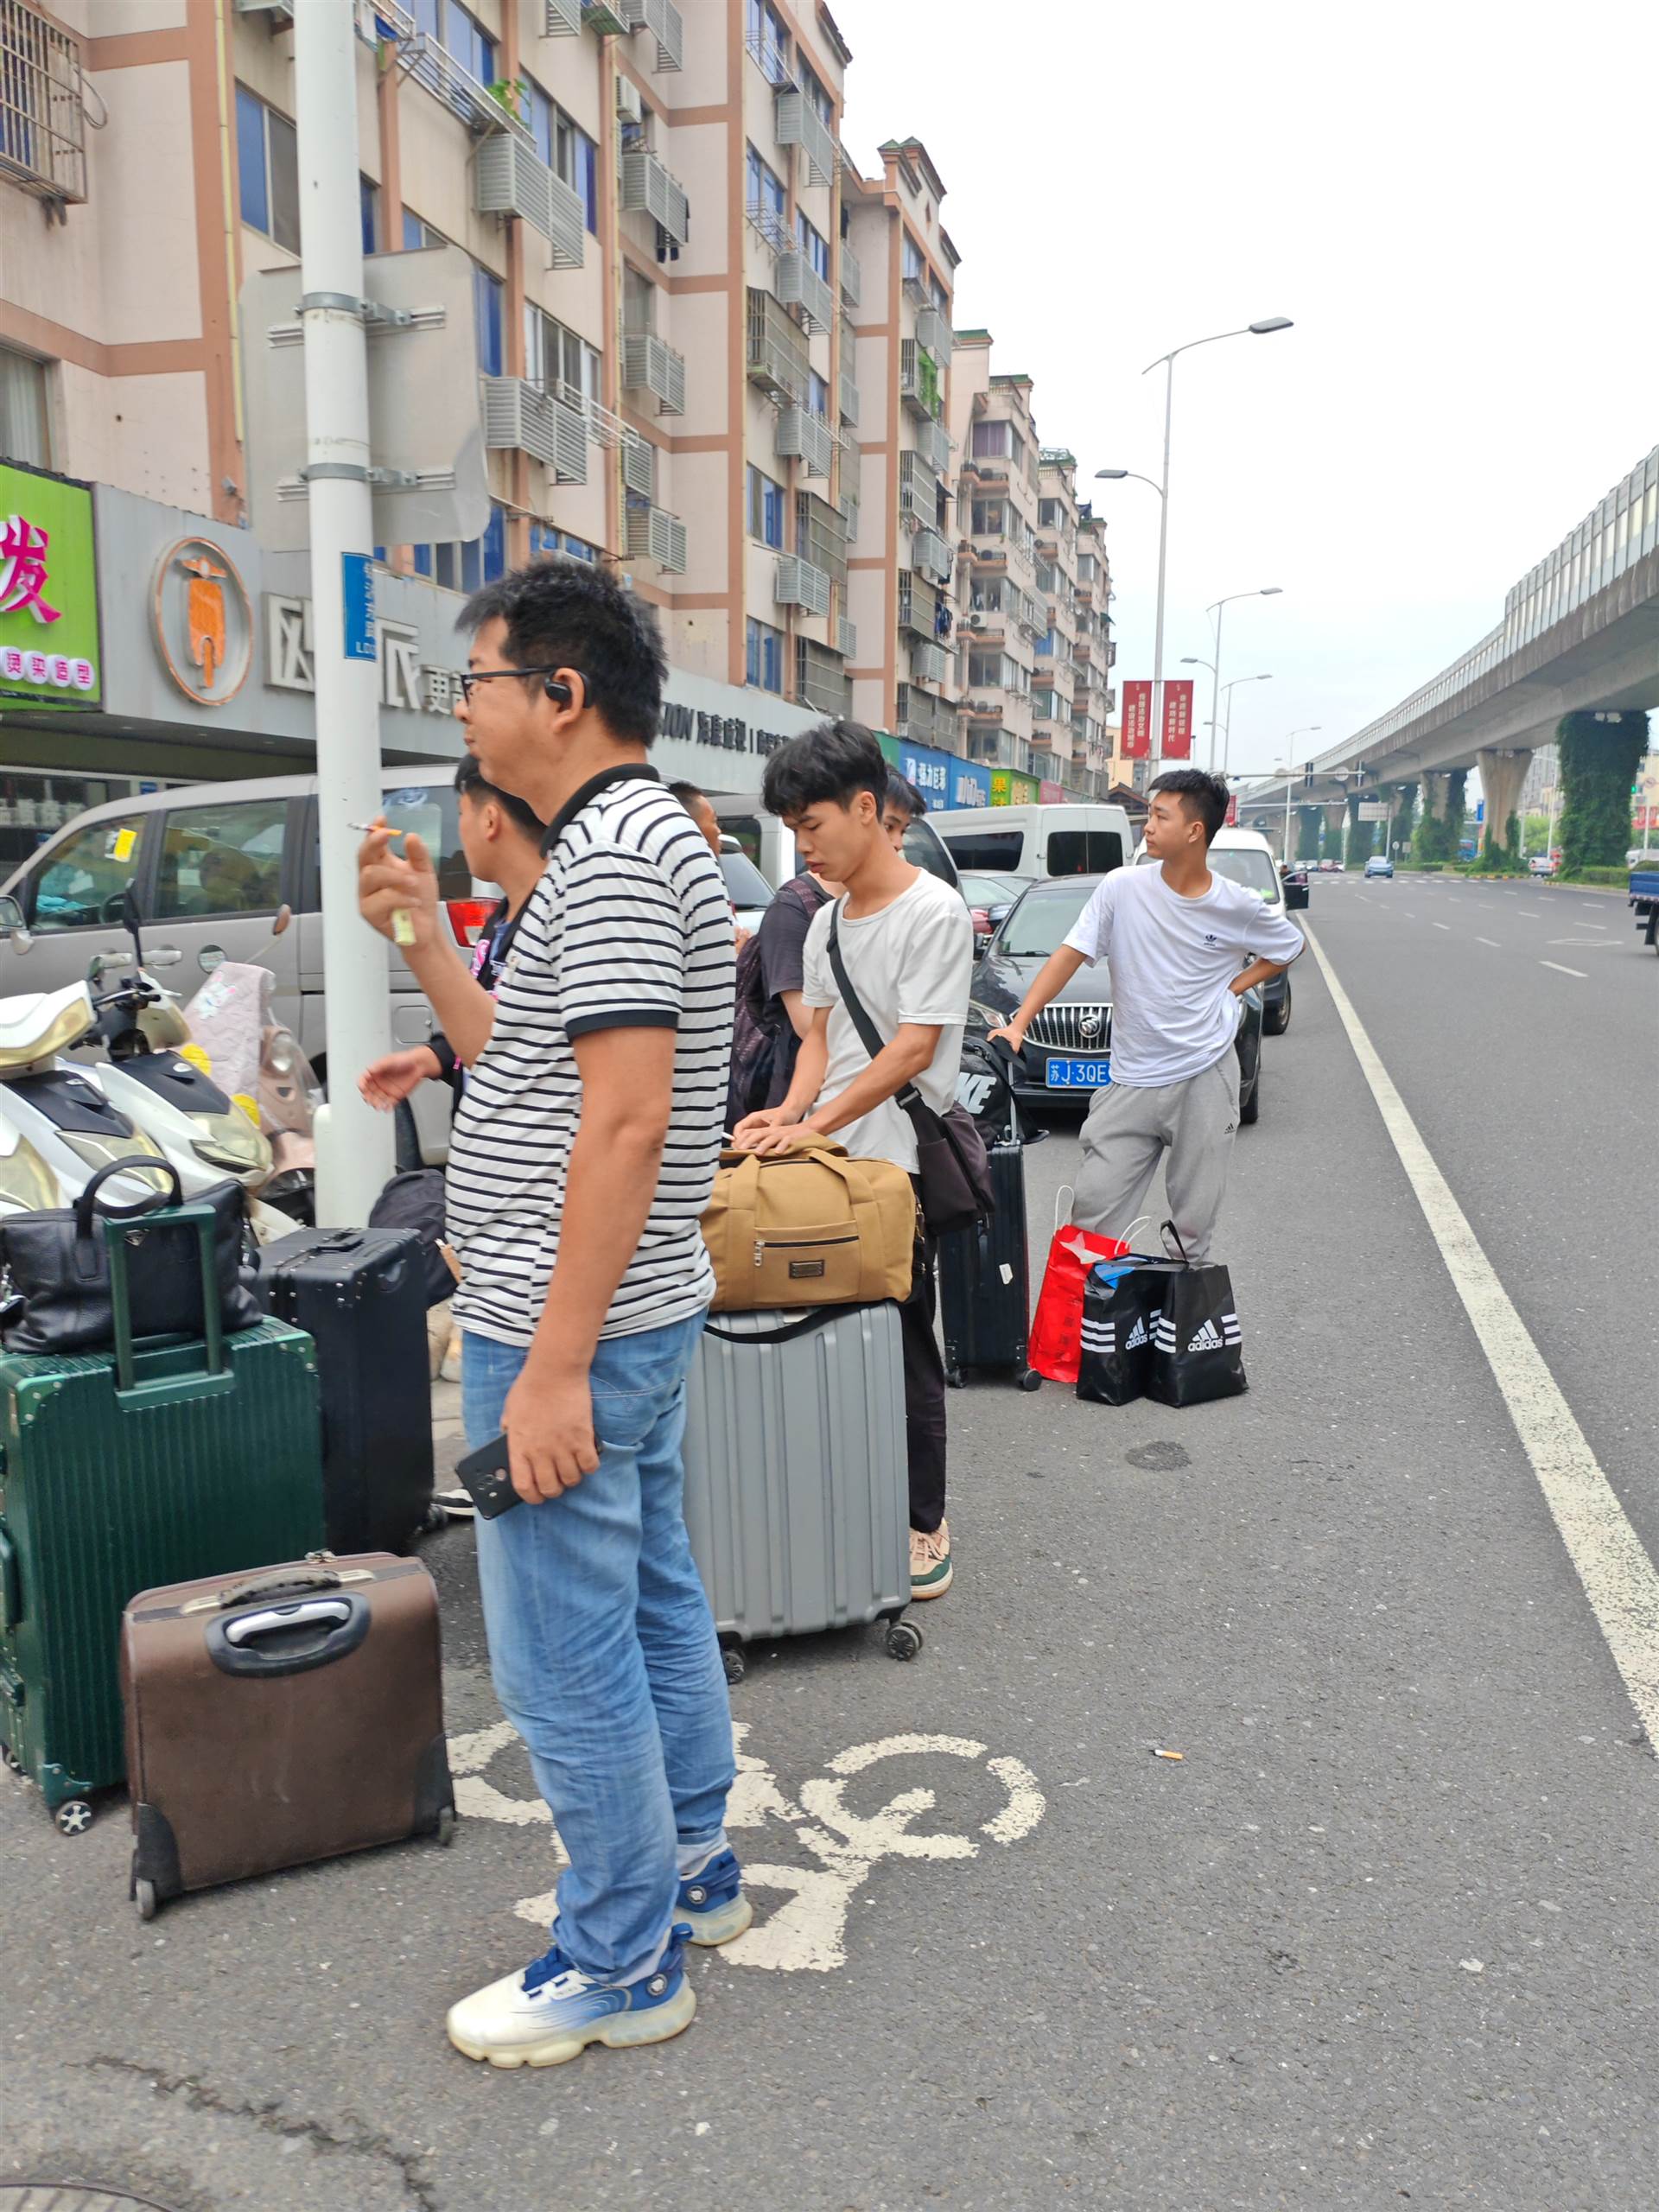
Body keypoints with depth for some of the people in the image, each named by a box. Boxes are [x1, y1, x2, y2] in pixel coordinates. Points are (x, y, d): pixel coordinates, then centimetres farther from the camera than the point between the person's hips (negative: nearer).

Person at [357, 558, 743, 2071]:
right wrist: (426, 937, 10)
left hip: (573, 1325, -11)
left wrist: (554, 1364, -25)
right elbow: (523, 1070, 18)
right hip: (638, 1311, 11)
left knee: (562, 1653, 3)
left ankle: (622, 1966, 21)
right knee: (654, 1605, 21)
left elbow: (626, 1117, -26)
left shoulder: (613, 851, -19)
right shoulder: (639, 838, 15)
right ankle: (690, 1872, 39)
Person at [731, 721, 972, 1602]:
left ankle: (922, 1528, 16)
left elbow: (914, 1048, -16)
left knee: (904, 1350, 2)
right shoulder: (826, 922, 13)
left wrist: (815, 1123, -19)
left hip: (896, 1166, -6)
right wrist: (790, 1112, -5)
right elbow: (820, 1034, 13)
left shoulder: (934, 911, -10)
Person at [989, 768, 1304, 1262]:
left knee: (1195, 1220, 6)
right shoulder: (1123, 888, -4)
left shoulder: (1237, 907, -2)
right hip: (1131, 1082, 1)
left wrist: (1235, 985, 2)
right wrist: (1019, 1023, -17)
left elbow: (1290, 946, 17)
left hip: (1205, 1078, 0)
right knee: (1093, 1208, -4)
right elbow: (1070, 955, -6)